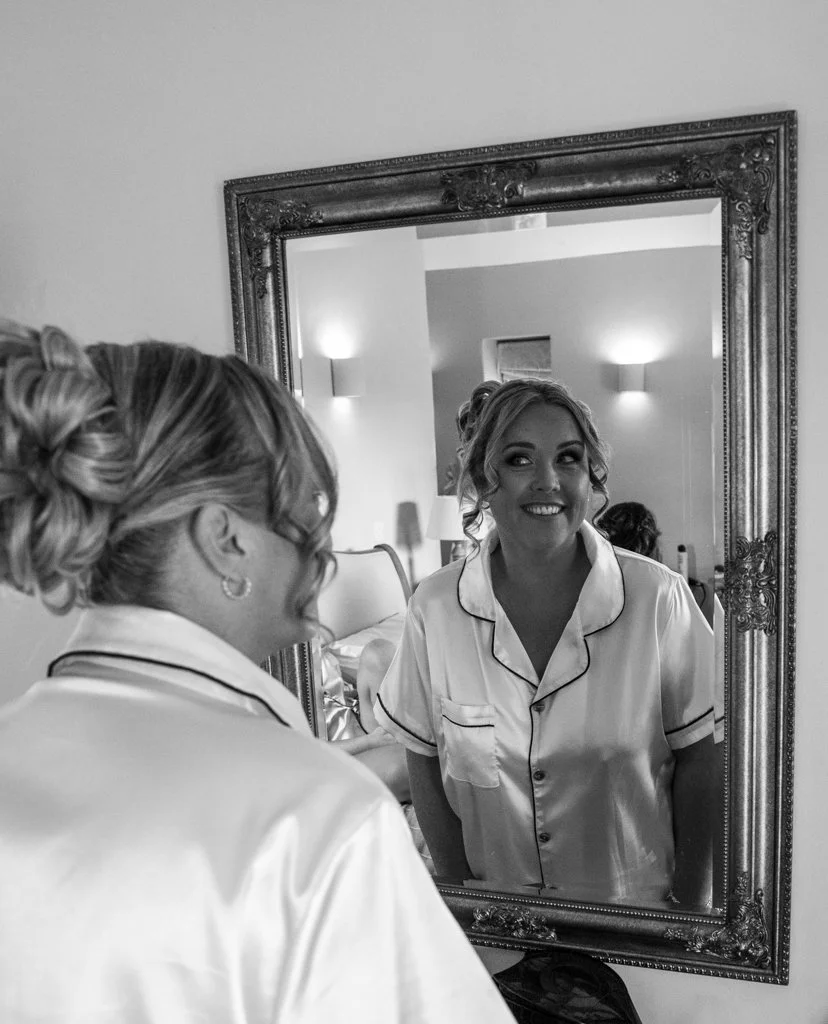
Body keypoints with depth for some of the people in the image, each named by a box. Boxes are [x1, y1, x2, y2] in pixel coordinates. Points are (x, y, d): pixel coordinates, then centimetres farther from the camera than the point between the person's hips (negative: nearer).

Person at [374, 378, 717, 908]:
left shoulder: (660, 599, -17)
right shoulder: (434, 607, -13)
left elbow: (698, 760, -8)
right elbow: (424, 763, -4)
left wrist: (690, 910, -6)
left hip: (636, 908, 0)